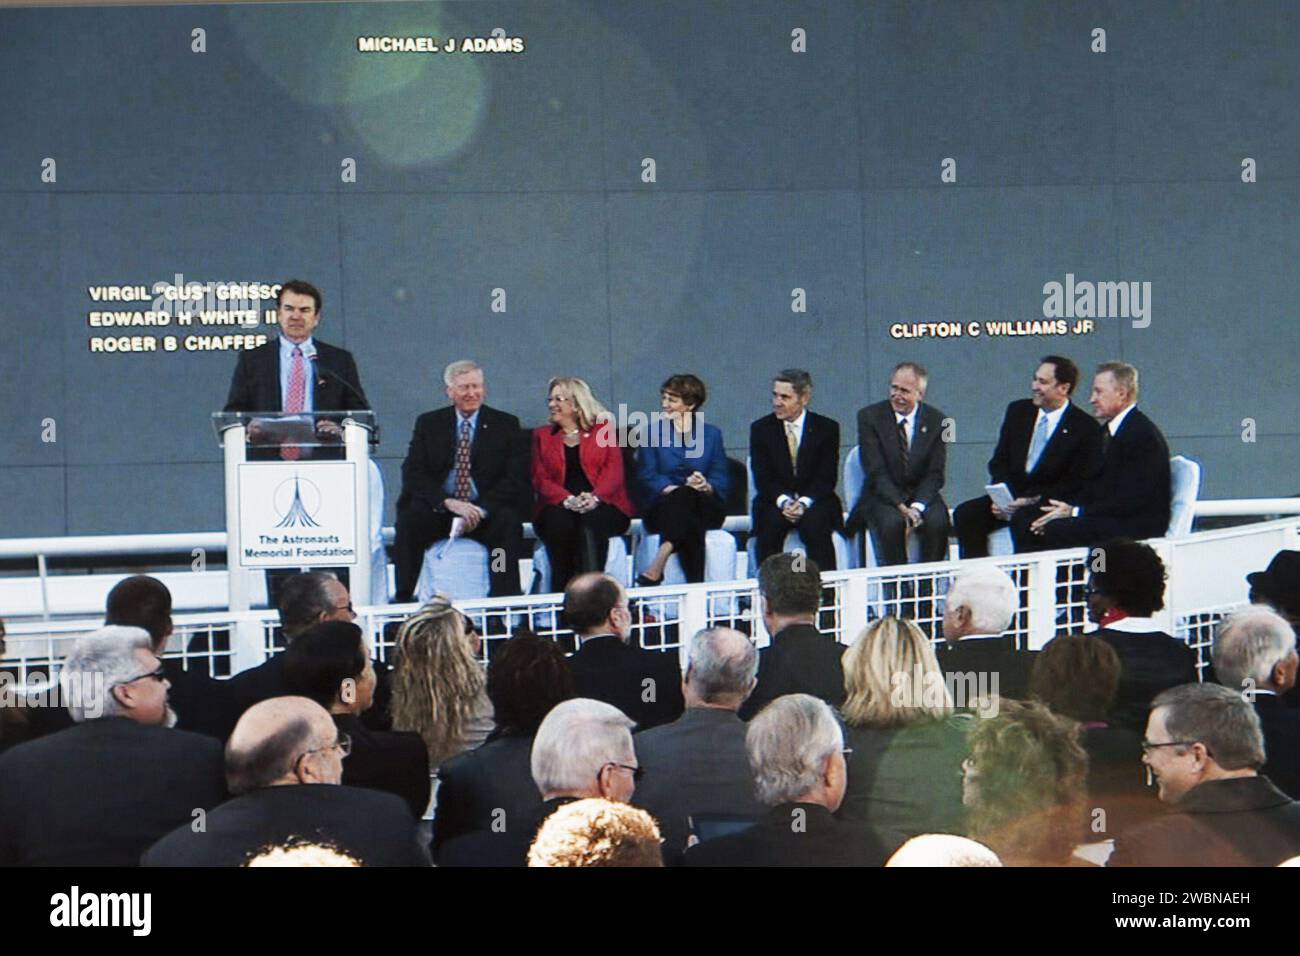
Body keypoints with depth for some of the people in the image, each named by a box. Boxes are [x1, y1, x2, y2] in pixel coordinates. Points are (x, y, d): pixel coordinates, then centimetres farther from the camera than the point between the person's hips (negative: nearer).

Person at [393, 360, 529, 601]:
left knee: (508, 522, -31)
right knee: (409, 521, -28)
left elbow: (515, 479, -3)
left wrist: (481, 509, -19)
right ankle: (403, 600, -25)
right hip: (437, 509, 1)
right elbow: (412, 474, -2)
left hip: (486, 512, -1)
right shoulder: (428, 424, 9)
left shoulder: (506, 425, 7)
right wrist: (449, 502, -19)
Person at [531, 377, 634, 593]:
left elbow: (614, 470, 2)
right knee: (559, 521, -34)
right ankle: (561, 595, -37)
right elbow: (540, 478, 8)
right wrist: (568, 500, -14)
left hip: (601, 506, -1)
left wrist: (595, 497, -19)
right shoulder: (542, 435, 22)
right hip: (559, 508, 1)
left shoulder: (604, 430, 17)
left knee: (590, 521, -36)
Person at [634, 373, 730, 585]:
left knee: (689, 497, -35)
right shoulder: (653, 432, 13)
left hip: (706, 507, 1)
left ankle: (657, 567, -51)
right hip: (663, 506, -1)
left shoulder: (711, 434, 16)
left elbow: (722, 480, 6)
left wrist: (706, 486, -18)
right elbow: (647, 477, 0)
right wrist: (677, 488, -17)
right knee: (683, 495, -35)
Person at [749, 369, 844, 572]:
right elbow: (763, 478, -1)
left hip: (814, 503, -1)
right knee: (770, 525, -31)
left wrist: (804, 502, -19)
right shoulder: (761, 429, 6)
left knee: (815, 524, -32)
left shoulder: (827, 428, 3)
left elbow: (827, 477, -3)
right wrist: (783, 501, -19)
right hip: (775, 503, 1)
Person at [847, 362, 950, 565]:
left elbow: (935, 474, -1)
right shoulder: (869, 417, -4)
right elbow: (876, 472, -10)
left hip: (922, 495, 2)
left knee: (937, 522, -29)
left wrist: (917, 507, -18)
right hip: (883, 497, -2)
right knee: (892, 522, -33)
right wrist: (901, 507, -22)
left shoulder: (936, 420, 1)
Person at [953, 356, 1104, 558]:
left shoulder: (1086, 427, -5)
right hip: (1009, 496, 5)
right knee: (965, 513, -19)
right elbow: (999, 461, 11)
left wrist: (1033, 501, -19)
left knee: (1024, 520, -37)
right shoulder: (1018, 411, 10)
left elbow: (1076, 483, -8)